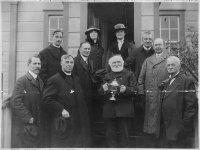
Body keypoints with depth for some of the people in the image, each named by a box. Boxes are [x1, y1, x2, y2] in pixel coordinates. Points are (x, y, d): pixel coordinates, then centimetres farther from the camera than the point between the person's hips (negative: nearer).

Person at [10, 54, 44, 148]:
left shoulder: (40, 81, 11)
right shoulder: (22, 81, -11)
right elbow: (15, 102, -19)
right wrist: (28, 118, -18)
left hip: (37, 125, 7)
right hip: (24, 125, -6)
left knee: (37, 145, 8)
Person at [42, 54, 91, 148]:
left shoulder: (76, 79, 18)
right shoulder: (54, 80, -5)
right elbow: (46, 100, -13)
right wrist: (61, 110, -17)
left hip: (78, 124, 6)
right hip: (63, 124, -6)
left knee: (80, 145, 8)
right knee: (62, 145, 0)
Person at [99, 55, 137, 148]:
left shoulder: (129, 74, 7)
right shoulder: (107, 76, 18)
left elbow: (134, 91, -2)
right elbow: (100, 92, 13)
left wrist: (125, 89, -22)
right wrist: (103, 89, -10)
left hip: (124, 109, -3)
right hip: (109, 109, 3)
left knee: (123, 134, -1)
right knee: (110, 135, 5)